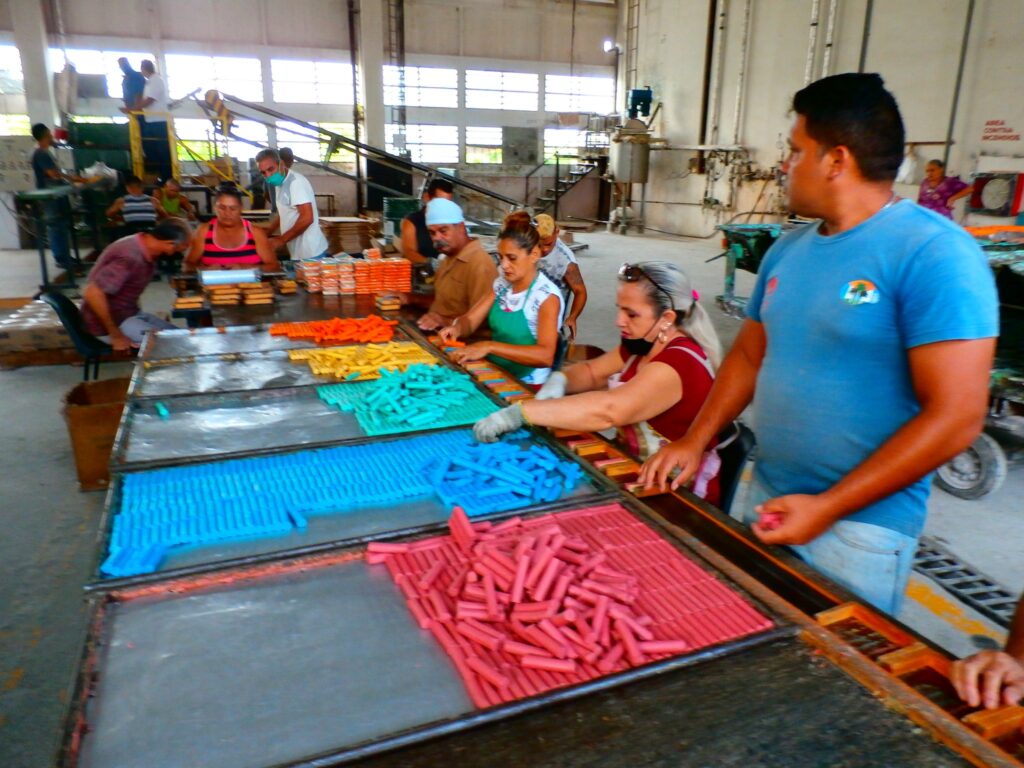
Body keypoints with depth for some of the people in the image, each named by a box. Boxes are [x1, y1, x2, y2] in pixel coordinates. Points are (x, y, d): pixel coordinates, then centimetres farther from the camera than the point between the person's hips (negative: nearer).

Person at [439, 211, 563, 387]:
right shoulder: (502, 283, 5)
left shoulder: (547, 295, -16)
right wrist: (457, 328, -16)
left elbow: (546, 356, -28)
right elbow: (470, 320, 8)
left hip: (527, 386, -6)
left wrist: (489, 346, -37)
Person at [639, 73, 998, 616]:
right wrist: (695, 440, 3)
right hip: (766, 501, 7)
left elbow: (955, 418, -20)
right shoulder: (788, 250, 7)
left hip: (859, 527, -7)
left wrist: (827, 507, -20)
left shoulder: (933, 253, -16)